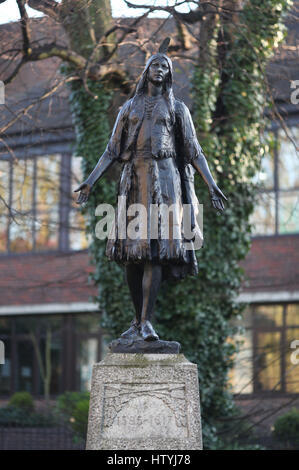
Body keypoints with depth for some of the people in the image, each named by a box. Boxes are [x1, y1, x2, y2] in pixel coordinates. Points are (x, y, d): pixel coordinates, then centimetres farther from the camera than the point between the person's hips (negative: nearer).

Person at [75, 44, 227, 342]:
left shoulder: (177, 108, 13)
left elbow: (194, 152, 8)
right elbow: (112, 151, 14)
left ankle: (146, 322, -19)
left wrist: (212, 185, -3)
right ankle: (139, 320, 9)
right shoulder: (129, 108, 19)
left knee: (155, 249, -15)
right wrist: (90, 181, 3)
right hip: (134, 179, 3)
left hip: (164, 178, -3)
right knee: (131, 252, -2)